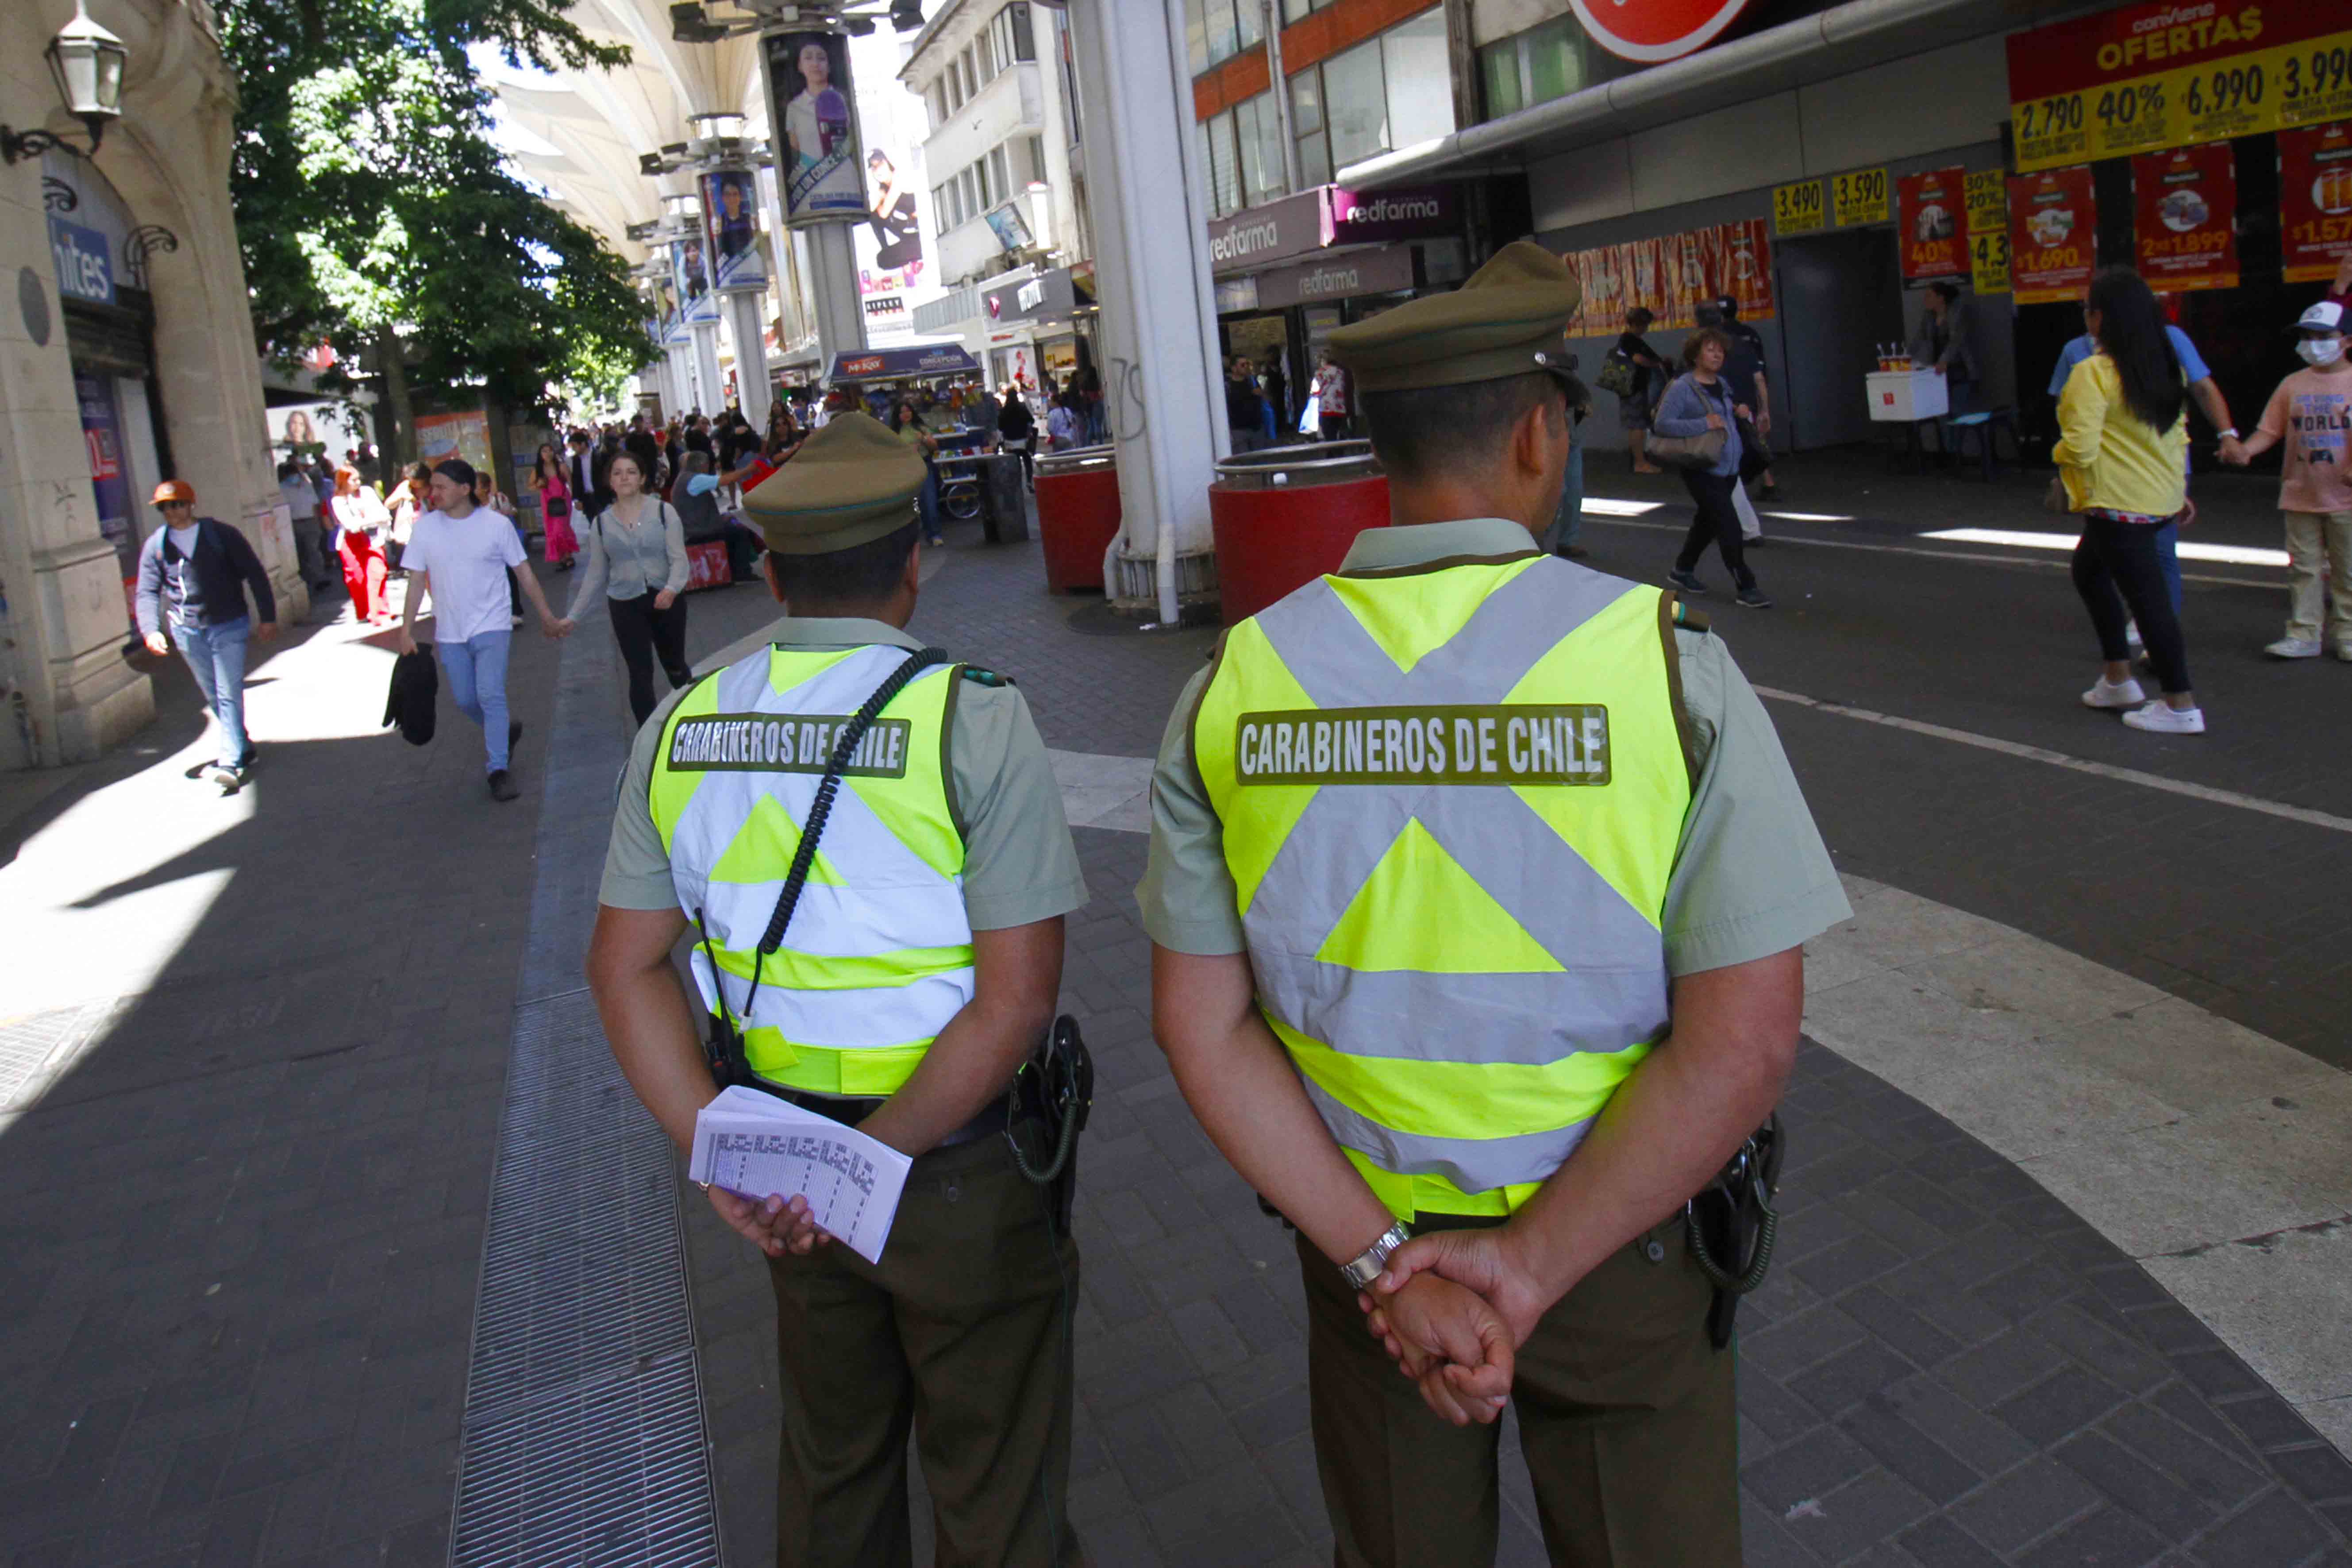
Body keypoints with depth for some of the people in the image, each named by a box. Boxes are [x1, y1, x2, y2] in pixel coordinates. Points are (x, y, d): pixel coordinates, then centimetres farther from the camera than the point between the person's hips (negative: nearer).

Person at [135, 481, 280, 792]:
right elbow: (147, 592, 2)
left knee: (229, 694, -9)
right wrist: (150, 630, -13)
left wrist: (267, 617, -4)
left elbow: (255, 575, -1)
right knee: (213, 697, 13)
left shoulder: (221, 535, -4)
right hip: (187, 631, 4)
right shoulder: (155, 546, 4)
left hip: (229, 626, -4)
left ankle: (230, 762, -12)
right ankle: (241, 747, 27)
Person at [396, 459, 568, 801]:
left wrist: (547, 616, 3)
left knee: (490, 695, -14)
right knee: (465, 701, 10)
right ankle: (506, 729, 39)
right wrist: (406, 631, -2)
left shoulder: (496, 524, -7)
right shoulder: (426, 527, -1)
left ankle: (498, 769, -4)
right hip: (450, 632, 4)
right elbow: (417, 581, 2)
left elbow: (524, 573, 0)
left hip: (491, 626, -3)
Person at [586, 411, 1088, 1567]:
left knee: (830, 1464, 28)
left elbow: (625, 967, -3)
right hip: (963, 1170, -4)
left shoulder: (681, 728, -3)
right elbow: (1017, 997, -23)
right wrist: (879, 1159, -17)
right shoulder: (972, 718, -18)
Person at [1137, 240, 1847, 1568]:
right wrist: (1535, 1265, -17)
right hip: (1622, 1250, -2)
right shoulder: (1665, 657, -18)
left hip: (1363, 1234, 3)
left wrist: (1383, 1261, -11)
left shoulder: (1236, 683, -10)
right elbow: (1747, 1039, -20)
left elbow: (1201, 1027, -10)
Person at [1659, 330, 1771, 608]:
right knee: (1729, 527, -10)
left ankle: (1683, 571, 38)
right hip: (1703, 471, -8)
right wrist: (1704, 424, -25)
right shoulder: (1682, 387, -12)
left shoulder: (1722, 384, 13)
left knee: (1708, 521, 20)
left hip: (1729, 468, 8)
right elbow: (1662, 424, -20)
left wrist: (1742, 412, 4)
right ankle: (1746, 588, -4)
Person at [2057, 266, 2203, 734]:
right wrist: (2179, 488, 21)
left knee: (2146, 597, -4)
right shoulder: (2166, 367, 8)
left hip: (2117, 503, -9)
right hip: (2160, 498, 9)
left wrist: (2059, 453, 0)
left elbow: (2080, 448, -22)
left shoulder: (2093, 374, -18)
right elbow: (2178, 433, 14)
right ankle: (2118, 681, 28)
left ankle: (2181, 706, 2)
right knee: (2090, 571, 25)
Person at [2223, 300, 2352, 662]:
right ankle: (2303, 635, 11)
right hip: (2300, 495, 3)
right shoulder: (2293, 385, 6)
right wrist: (2246, 449, -16)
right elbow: (2270, 429, 4)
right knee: (2303, 567, 6)